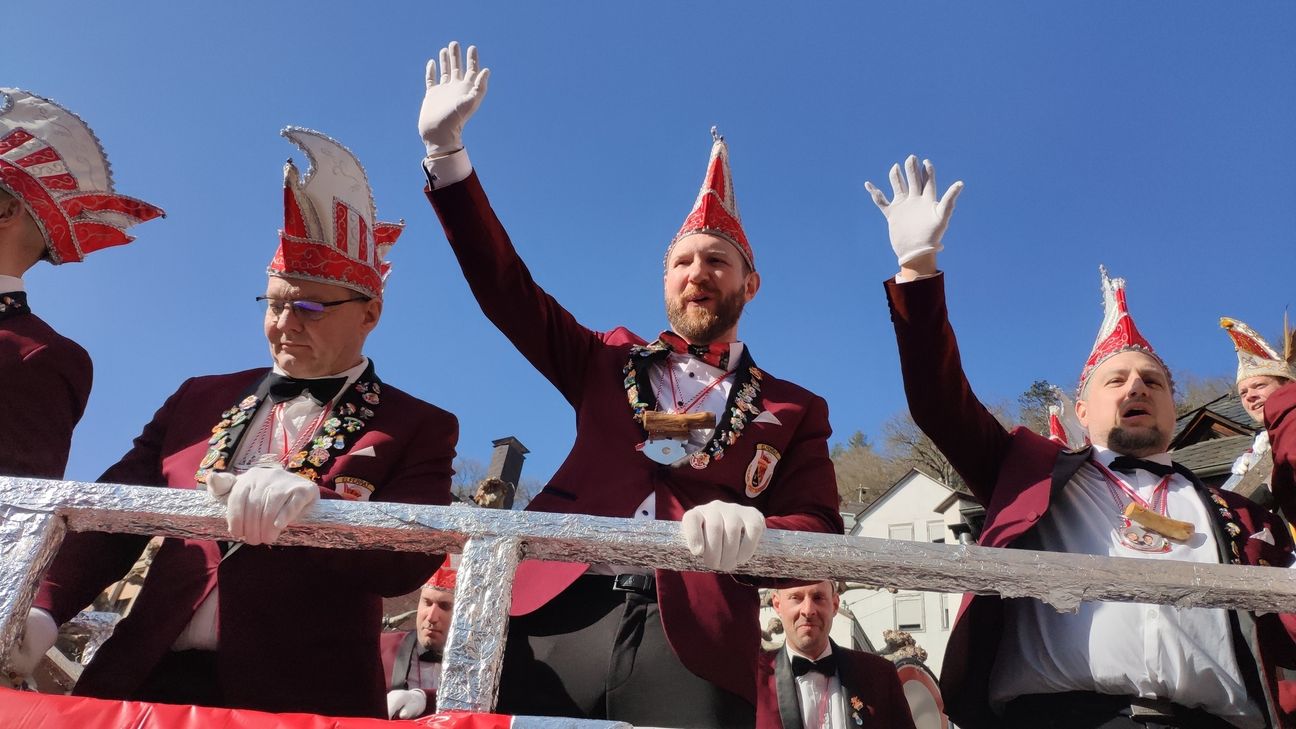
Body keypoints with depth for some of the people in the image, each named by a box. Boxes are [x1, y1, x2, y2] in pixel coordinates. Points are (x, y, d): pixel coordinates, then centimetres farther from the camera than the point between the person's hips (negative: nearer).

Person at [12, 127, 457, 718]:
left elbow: (408, 562, -13)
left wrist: (312, 504, -30)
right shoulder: (200, 399, 13)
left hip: (300, 699, -3)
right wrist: (43, 606, -9)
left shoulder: (420, 430, -1)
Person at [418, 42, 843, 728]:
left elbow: (819, 530, 5)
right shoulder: (610, 361, 20)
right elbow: (505, 287, 15)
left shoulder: (795, 410, 15)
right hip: (559, 618, 2)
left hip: (694, 645, -1)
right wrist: (445, 149, 9)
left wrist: (750, 529, -20)